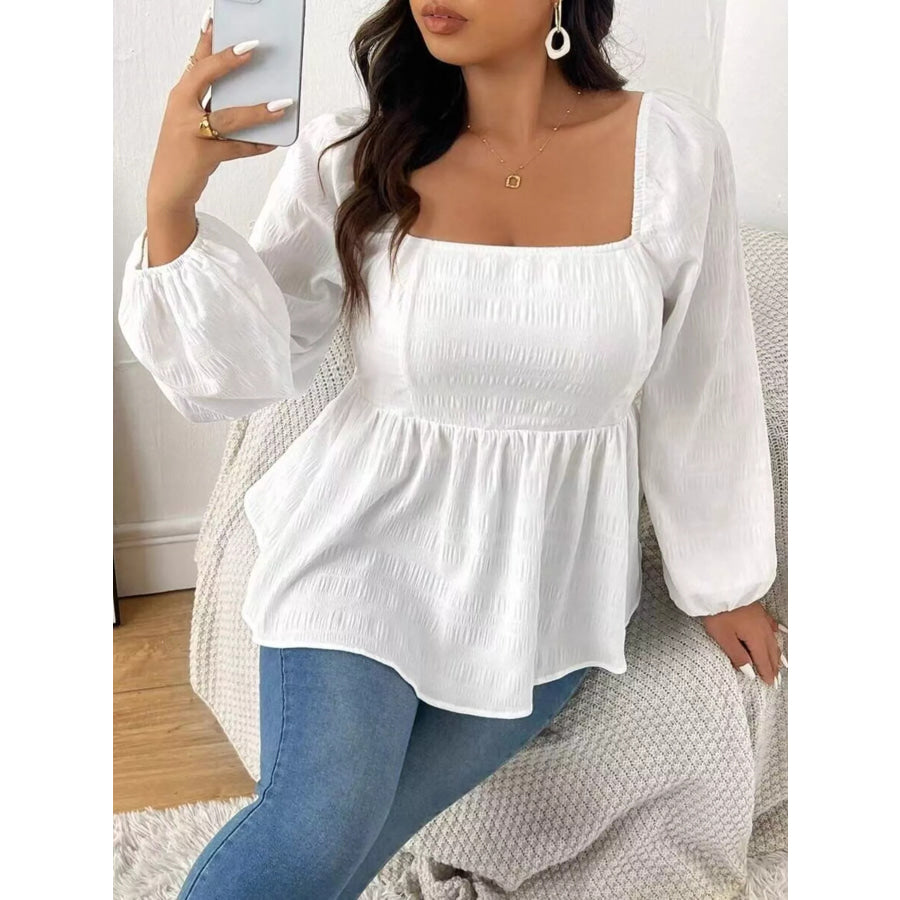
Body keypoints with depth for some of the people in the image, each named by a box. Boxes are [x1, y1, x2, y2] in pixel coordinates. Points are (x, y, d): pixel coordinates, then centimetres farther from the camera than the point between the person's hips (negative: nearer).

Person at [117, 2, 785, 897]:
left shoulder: (675, 149, -9)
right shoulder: (352, 153, -9)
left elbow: (697, 390, 1)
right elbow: (238, 374, -8)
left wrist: (721, 575, 11)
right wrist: (170, 204, -24)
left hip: (546, 567, 1)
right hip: (369, 532, 0)